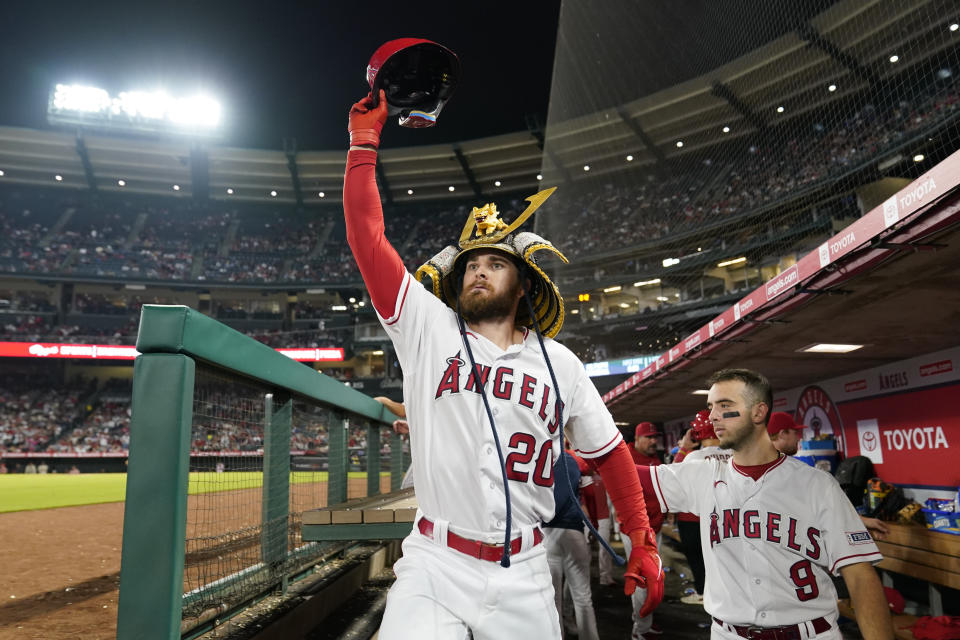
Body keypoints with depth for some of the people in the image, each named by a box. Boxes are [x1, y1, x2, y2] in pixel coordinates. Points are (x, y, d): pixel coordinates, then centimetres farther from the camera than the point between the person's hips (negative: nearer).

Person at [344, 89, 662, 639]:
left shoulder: (560, 365, 4)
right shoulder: (428, 330, -1)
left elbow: (609, 452, 11)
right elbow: (367, 237, -5)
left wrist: (644, 543, 7)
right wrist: (365, 138, -3)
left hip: (522, 577, 2)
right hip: (435, 568, -1)